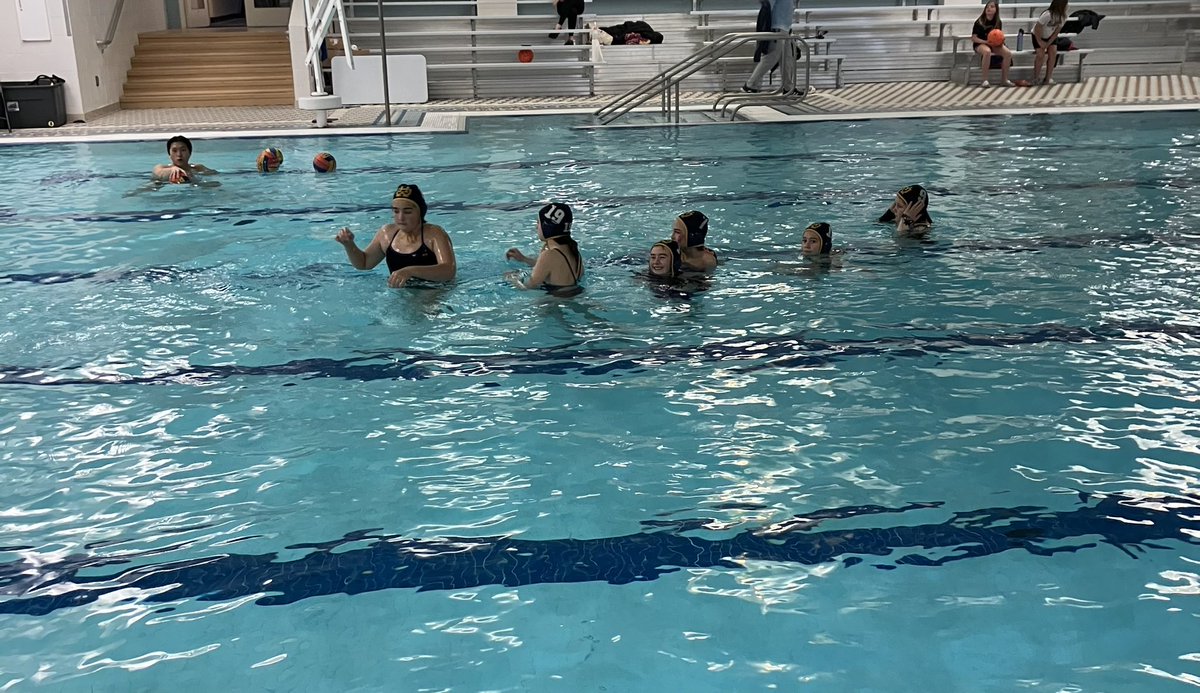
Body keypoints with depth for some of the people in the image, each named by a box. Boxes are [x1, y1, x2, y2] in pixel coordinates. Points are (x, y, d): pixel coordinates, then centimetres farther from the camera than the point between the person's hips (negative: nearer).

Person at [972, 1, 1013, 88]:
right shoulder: (979, 22, -9)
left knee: (1008, 53, -23)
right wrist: (987, 42, -20)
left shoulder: (998, 22, 5)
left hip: (994, 44, 5)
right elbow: (973, 38, -9)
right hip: (980, 44, -5)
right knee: (987, 51, -41)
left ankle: (1004, 79, -9)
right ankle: (984, 80, -36)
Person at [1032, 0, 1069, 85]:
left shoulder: (1063, 16, -17)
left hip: (1051, 37, 5)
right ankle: (1035, 79, -3)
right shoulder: (1047, 15, -35)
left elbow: (1057, 31, -10)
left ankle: (1048, 78, -7)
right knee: (1040, 54, -18)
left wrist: (1048, 43, -15)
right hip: (1038, 36, -5)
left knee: (1053, 52, -13)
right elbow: (1037, 28, -25)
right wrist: (1040, 41, -17)